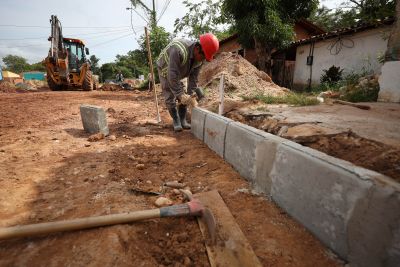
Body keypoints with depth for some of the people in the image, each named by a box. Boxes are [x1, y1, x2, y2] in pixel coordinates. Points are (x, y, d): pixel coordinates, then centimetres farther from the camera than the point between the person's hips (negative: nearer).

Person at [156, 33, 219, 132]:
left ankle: (183, 120, 11)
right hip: (165, 70, -5)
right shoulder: (179, 51, -42)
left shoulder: (199, 58, -19)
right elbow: (172, 75, -41)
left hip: (178, 73, 6)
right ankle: (176, 120, 7)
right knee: (170, 97, -8)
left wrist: (190, 94, -18)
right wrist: (180, 94, -38)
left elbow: (193, 77, -13)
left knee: (183, 97, 0)